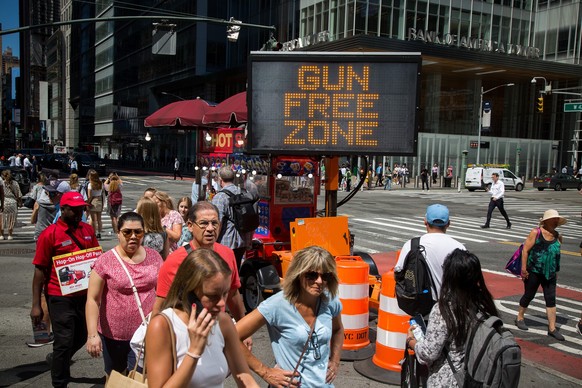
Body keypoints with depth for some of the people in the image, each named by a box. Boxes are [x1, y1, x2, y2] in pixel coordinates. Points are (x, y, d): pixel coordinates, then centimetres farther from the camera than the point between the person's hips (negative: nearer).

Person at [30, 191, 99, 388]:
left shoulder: (88, 229, 4)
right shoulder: (49, 234, -11)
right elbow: (40, 270, -9)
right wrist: (36, 305, -10)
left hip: (84, 294, 6)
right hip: (60, 297, -5)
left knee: (82, 336, 18)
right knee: (64, 341, 2)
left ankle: (57, 359, 47)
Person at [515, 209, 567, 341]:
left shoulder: (557, 236, 6)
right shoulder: (536, 232, -10)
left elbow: (556, 255, 16)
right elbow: (525, 250, -11)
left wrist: (556, 271, 16)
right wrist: (524, 268, -14)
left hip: (550, 274, 5)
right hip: (534, 271, -5)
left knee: (551, 299, 2)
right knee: (529, 295, 9)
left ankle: (552, 328, 7)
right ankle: (520, 318, 29)